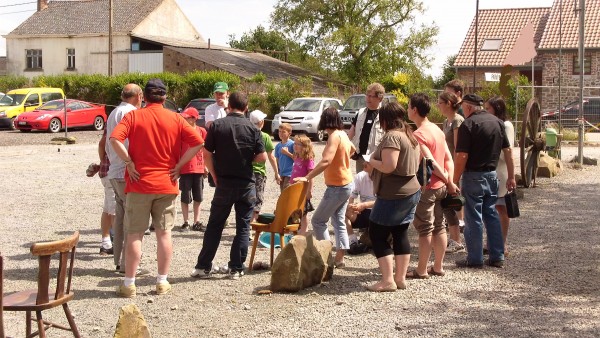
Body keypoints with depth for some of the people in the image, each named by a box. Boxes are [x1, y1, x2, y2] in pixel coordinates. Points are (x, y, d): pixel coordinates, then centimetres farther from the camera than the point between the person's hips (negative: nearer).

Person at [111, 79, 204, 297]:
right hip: (166, 185, 1)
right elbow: (198, 142, -5)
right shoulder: (175, 119, 3)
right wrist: (178, 165, -2)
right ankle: (162, 282, 12)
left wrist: (129, 163, -10)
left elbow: (115, 139, -18)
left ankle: (129, 284, 5)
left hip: (139, 184, -1)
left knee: (134, 234, 3)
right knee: (164, 233, 8)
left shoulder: (134, 116, -2)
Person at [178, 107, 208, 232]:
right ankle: (186, 223, 11)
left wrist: (206, 167, 9)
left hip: (199, 169, 2)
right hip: (185, 169, -2)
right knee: (185, 198, 3)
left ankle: (197, 222, 18)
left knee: (198, 198, 9)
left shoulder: (202, 131, 0)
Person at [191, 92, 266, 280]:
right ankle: (236, 268, 9)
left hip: (224, 184, 0)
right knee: (243, 227, 8)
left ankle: (203, 267, 11)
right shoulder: (253, 129, -3)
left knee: (214, 226, 10)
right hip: (246, 184, 0)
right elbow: (262, 157, -6)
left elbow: (207, 155, -5)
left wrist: (215, 177, 5)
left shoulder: (216, 126, -3)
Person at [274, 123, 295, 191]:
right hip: (281, 174, 6)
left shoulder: (292, 144, -8)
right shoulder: (278, 146, 9)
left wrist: (287, 153, -17)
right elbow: (277, 161, 12)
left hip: (290, 173, -6)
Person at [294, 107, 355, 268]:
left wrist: (307, 178, -35)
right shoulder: (343, 134, 6)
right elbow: (352, 149, 29)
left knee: (318, 220, -2)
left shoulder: (335, 136, -20)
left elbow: (326, 161, -33)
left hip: (337, 187, -9)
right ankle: (339, 258, 14)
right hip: (346, 183, 9)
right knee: (338, 221, 14)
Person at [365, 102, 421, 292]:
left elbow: (388, 166, -26)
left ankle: (388, 280, -6)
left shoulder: (392, 136, -17)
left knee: (377, 234, -1)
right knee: (400, 234, 13)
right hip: (412, 191, 9)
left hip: (394, 194, -9)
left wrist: (372, 162, -7)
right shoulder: (411, 136, 12)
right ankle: (401, 278, 15)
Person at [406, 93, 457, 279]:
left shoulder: (418, 134, -18)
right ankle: (438, 267, 21)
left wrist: (448, 180, -11)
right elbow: (448, 158, 9)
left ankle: (421, 270, 7)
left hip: (426, 188, -8)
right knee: (439, 227, 13)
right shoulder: (437, 130, 10)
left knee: (425, 229, -1)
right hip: (441, 186, 8)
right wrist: (449, 180, 4)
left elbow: (431, 162, -22)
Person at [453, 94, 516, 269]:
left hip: (474, 176, -6)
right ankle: (497, 257, 17)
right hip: (492, 175, 6)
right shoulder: (497, 122, 7)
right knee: (492, 215, 14)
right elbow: (508, 151, 8)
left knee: (473, 218, 1)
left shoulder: (468, 124, -13)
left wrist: (455, 181, -12)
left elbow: (462, 157, -17)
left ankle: (474, 259, 7)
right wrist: (511, 176, 13)